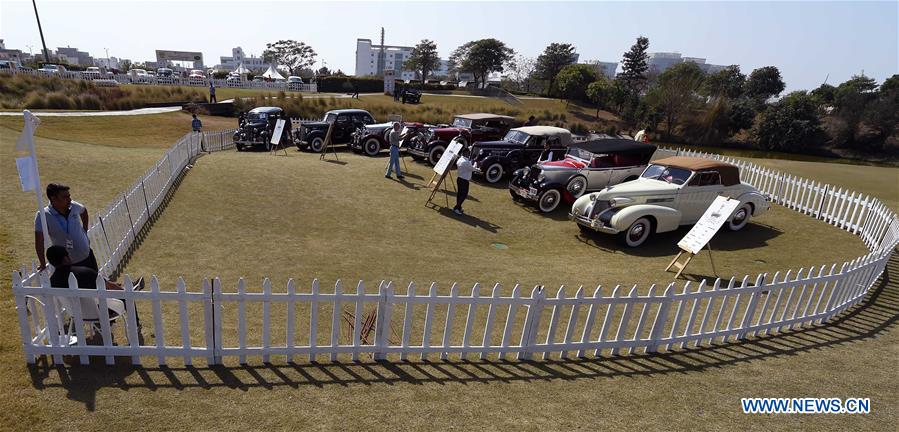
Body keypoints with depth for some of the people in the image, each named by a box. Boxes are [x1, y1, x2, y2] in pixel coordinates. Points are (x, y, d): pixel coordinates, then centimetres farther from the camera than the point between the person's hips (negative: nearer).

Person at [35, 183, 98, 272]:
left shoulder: (74, 206, -9)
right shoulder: (43, 216, -23)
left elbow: (84, 211, 16)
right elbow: (39, 241, -25)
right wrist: (43, 264, -24)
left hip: (87, 256, 5)